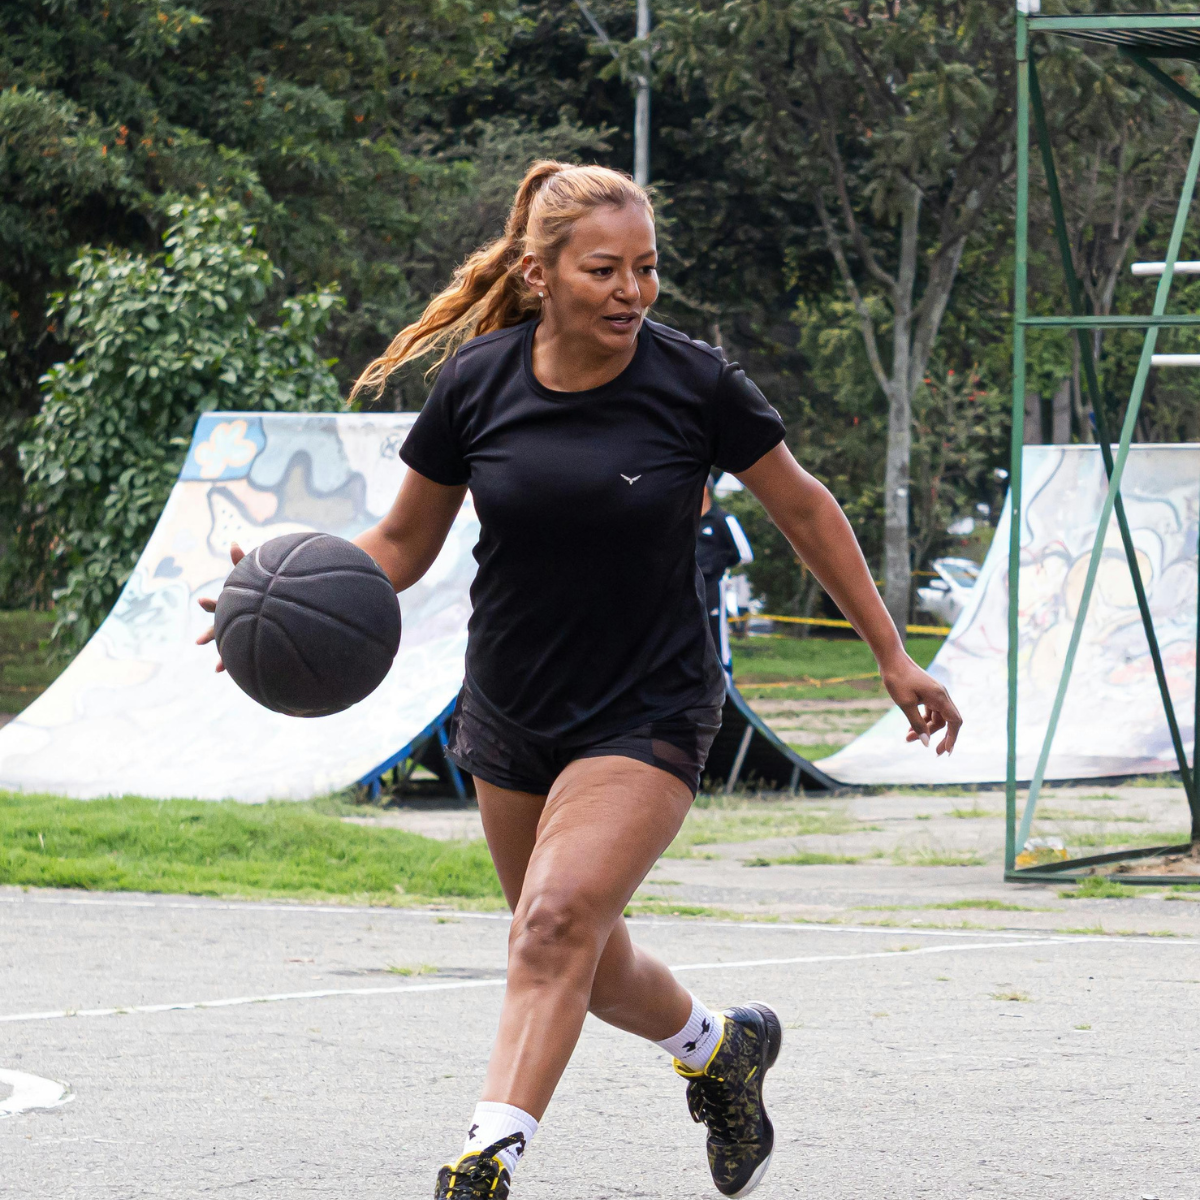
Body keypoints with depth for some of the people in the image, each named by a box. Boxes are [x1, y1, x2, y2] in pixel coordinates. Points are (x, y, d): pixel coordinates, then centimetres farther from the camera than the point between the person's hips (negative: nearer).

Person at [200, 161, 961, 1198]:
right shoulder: (477, 383, -8)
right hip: (511, 714, 4)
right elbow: (403, 543, 2)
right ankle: (721, 1049, 46)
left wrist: (893, 658, 5)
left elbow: (804, 509, 1)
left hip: (650, 713, -4)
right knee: (587, 961, 16)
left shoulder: (694, 383, -14)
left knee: (560, 920, -24)